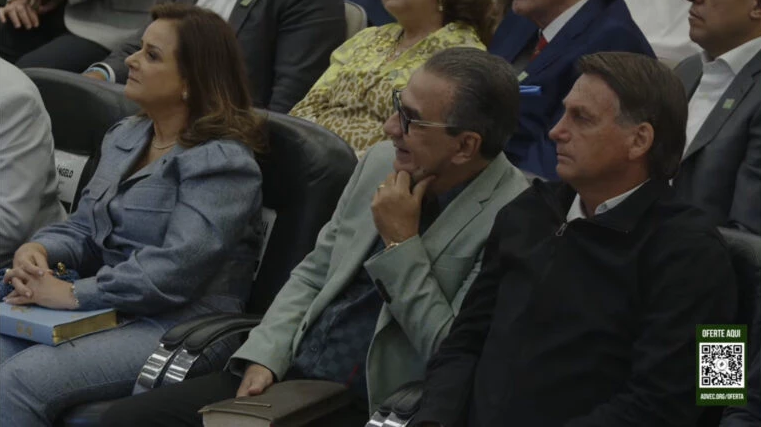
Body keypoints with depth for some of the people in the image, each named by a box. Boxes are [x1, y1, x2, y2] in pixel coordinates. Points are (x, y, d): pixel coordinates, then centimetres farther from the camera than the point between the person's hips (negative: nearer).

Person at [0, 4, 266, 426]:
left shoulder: (222, 162, -11)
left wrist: (74, 294, -22)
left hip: (175, 328, -8)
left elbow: (176, 269, -21)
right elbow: (83, 227, 19)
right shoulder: (124, 136, 17)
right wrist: (39, 250, -4)